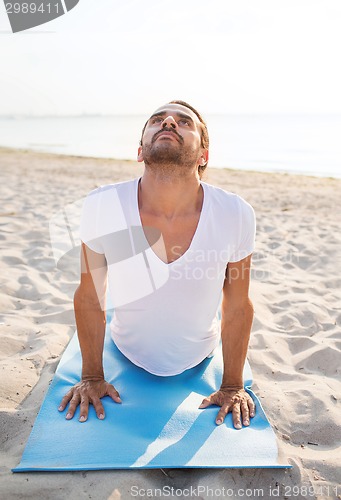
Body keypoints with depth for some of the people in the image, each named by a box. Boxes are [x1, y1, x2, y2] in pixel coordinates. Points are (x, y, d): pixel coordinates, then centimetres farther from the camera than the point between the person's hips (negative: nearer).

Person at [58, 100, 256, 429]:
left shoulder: (236, 214, -29)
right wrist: (91, 376, -4)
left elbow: (237, 306, -13)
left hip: (200, 362, 1)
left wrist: (232, 385, -4)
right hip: (127, 356, 0)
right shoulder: (100, 206, -29)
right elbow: (90, 299, -14)